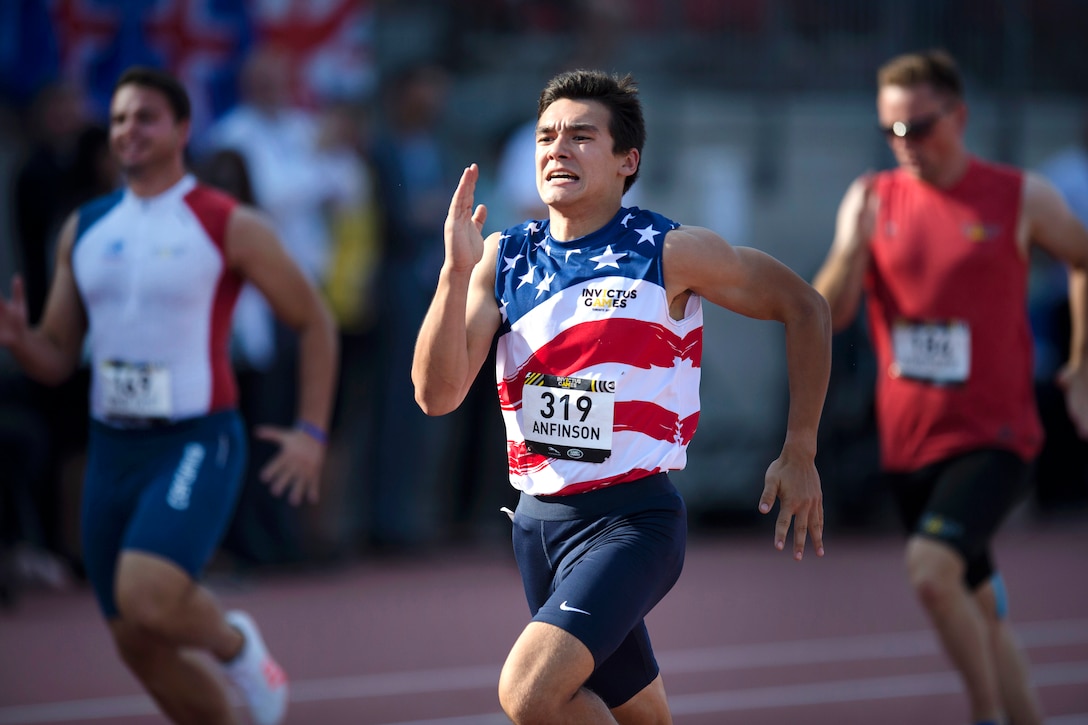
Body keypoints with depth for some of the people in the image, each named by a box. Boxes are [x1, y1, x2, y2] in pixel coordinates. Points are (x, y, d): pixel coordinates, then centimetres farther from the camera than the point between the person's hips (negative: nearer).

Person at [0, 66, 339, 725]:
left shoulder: (229, 226, -5)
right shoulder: (83, 229, 9)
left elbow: (314, 322, 2)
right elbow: (58, 359, 13)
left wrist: (312, 433, -6)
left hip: (197, 442, -6)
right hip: (112, 448, 6)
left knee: (147, 597, -27)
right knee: (139, 646, 8)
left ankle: (236, 645, 6)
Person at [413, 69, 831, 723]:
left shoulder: (669, 253, -9)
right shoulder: (503, 258, 3)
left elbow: (805, 307, 2)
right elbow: (438, 394, -5)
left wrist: (800, 456, 2)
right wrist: (457, 270, -18)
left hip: (634, 517, -5)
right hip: (540, 517, 6)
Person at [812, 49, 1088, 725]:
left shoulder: (1022, 198, -4)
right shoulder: (872, 199, 4)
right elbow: (829, 316, -1)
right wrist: (851, 249, -20)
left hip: (993, 438, -4)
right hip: (908, 441, 4)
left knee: (932, 567, -25)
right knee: (982, 607, 12)